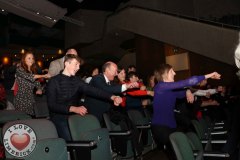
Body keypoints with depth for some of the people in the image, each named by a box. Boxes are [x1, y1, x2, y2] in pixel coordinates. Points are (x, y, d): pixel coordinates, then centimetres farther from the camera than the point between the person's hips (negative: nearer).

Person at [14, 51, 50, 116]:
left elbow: (37, 82, 12)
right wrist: (43, 76, -25)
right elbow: (28, 76, -21)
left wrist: (39, 89, -10)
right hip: (21, 99, -5)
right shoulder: (19, 69, -5)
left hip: (31, 99, 5)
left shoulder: (33, 71, 13)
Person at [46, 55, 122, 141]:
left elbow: (92, 90, -5)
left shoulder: (77, 80, 10)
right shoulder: (54, 81, -5)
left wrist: (112, 97, -20)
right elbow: (51, 105, -13)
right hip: (60, 118, -4)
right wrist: (73, 109, -26)